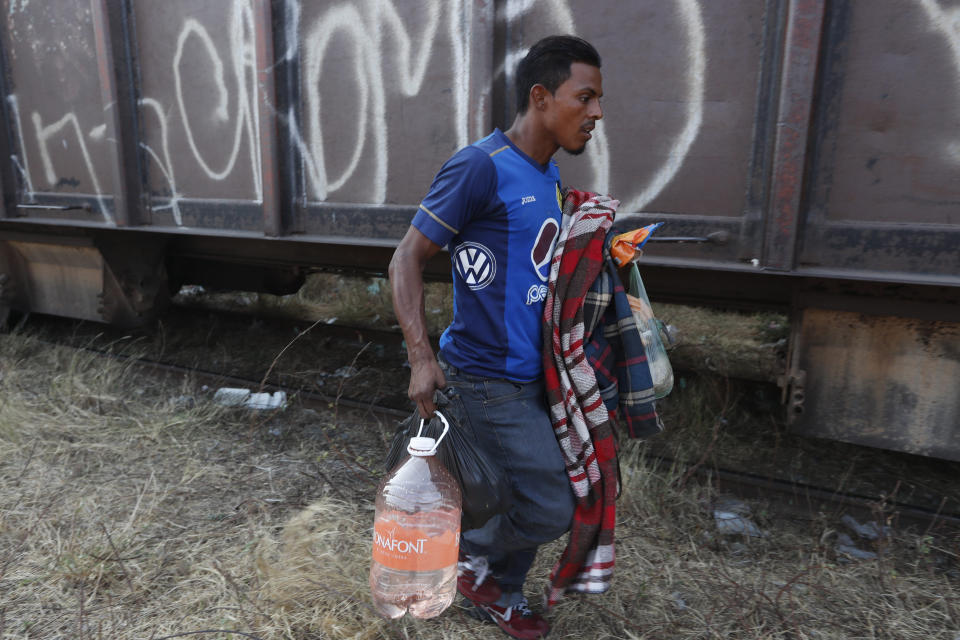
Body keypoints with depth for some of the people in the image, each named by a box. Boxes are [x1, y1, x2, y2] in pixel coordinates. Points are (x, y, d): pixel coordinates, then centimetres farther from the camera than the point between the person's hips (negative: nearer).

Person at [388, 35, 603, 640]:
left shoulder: (549, 175, 10)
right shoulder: (481, 167, -17)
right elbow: (408, 258, -15)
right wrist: (422, 357, -22)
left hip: (532, 371, 9)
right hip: (491, 378, -9)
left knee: (526, 496, 18)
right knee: (552, 507, -3)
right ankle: (470, 551, 25)